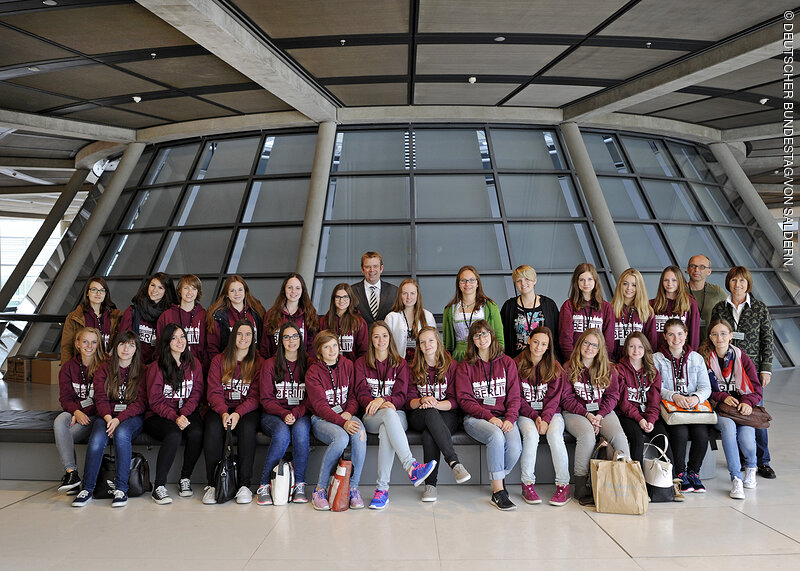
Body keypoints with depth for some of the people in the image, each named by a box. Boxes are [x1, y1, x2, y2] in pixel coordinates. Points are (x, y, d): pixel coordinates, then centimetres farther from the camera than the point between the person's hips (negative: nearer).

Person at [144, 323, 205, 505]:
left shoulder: (194, 364, 10)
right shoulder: (156, 367, -1)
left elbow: (196, 394, 4)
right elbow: (155, 400, -6)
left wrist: (184, 414, -14)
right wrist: (174, 417, -21)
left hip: (187, 413, 3)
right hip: (159, 416, -3)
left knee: (196, 433, -29)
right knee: (174, 435, -34)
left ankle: (185, 478, -9)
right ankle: (159, 486, -24)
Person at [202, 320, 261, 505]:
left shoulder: (258, 363, 6)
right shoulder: (219, 361, 8)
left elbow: (255, 396, -3)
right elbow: (214, 392, -1)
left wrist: (238, 413, -20)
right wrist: (224, 413, -20)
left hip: (247, 410, -1)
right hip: (220, 408, 1)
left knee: (247, 427, -33)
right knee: (213, 428, -31)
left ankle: (244, 484, -26)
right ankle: (212, 483, -21)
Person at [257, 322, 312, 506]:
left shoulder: (309, 364, 7)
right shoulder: (270, 365, 4)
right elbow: (266, 399, 0)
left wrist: (296, 413, -16)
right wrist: (284, 414, -17)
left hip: (301, 415, 1)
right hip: (273, 415, -1)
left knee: (300, 429, -33)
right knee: (282, 432, -34)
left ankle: (299, 484, -25)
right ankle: (264, 485, -22)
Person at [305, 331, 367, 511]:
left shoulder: (347, 365, 9)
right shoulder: (313, 372, -5)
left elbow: (354, 395, 12)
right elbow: (320, 405, -14)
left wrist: (349, 412, -10)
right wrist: (342, 422, -28)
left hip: (346, 415, 4)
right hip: (321, 419, -3)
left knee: (359, 435, -31)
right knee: (341, 438, -35)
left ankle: (353, 488, -20)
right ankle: (320, 489, -18)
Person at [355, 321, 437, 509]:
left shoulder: (400, 363, 15)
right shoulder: (361, 363, 14)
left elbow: (401, 396, 4)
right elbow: (361, 394, 2)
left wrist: (383, 399, -19)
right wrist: (382, 405, -18)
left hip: (396, 416, 1)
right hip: (371, 417, 0)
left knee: (386, 430, -38)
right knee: (388, 413, -38)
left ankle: (382, 488, -40)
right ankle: (412, 467, -48)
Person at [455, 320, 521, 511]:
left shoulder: (507, 362, 13)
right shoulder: (466, 366, 8)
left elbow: (514, 396, 8)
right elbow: (464, 399, -1)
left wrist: (510, 418, -11)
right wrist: (488, 417, -15)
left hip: (504, 417, 2)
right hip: (475, 417, -2)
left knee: (515, 448, -28)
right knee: (496, 435, -34)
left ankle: (498, 479, 3)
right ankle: (498, 492, -25)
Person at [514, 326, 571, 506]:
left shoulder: (555, 367, 7)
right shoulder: (517, 365, 2)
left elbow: (553, 397, 0)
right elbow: (517, 398, -2)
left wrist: (545, 418, -17)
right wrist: (534, 417, -15)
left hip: (550, 412, 1)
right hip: (525, 413, -1)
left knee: (554, 434, -30)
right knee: (531, 434, -32)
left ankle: (563, 485, -20)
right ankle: (527, 484, -21)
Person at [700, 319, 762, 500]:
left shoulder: (742, 358, 7)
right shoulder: (704, 358, 2)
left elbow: (756, 389, 7)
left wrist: (747, 402, -13)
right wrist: (723, 397, -13)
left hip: (743, 408, 1)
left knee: (746, 438, -27)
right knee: (728, 425, -35)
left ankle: (751, 467, 11)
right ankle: (736, 479, -28)